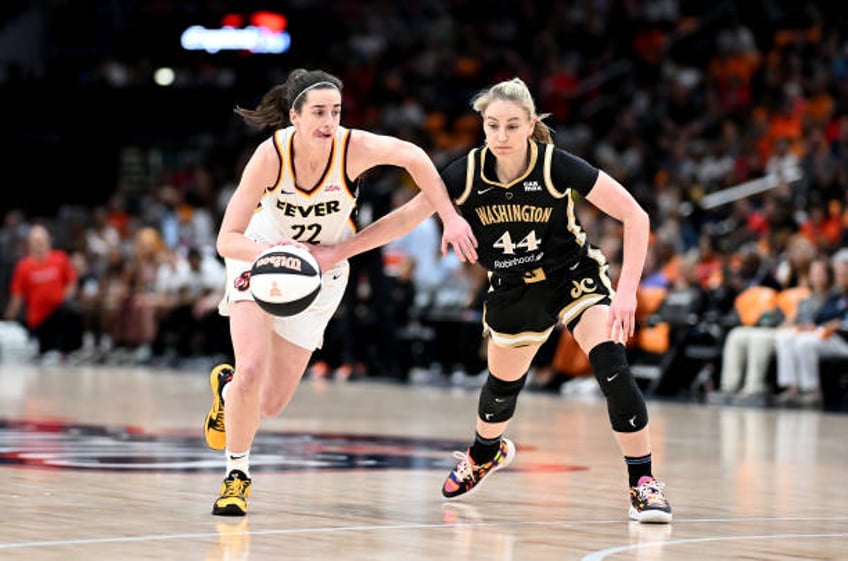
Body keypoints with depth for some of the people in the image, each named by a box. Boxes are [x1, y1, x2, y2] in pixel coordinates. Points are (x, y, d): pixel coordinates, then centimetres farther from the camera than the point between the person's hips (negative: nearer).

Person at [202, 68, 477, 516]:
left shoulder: (353, 147, -28)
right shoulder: (271, 155, -28)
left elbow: (413, 156, -9)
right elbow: (227, 239, -28)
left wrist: (450, 218, -14)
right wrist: (270, 251, -47)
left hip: (321, 272, 2)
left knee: (272, 404, 2)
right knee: (252, 372, -22)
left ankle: (227, 387, 39)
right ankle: (237, 474, 2)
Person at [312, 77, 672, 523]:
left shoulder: (557, 166, -27)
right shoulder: (468, 173, -19)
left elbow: (635, 217, -23)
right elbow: (405, 217, -10)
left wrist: (627, 291, -29)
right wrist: (335, 252, -14)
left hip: (574, 277, -3)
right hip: (514, 291, 3)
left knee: (611, 366, -24)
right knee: (503, 384, 19)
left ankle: (643, 483, -12)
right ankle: (485, 452, 54)